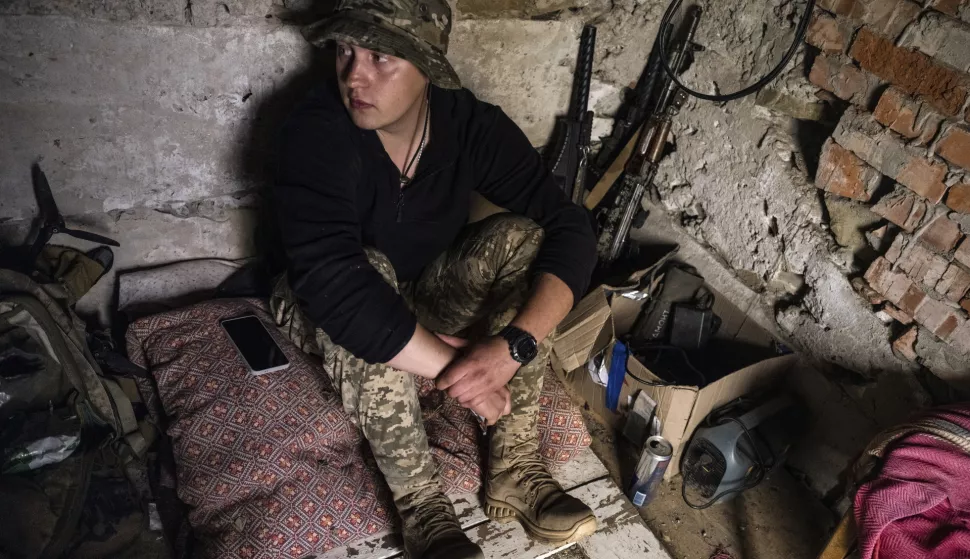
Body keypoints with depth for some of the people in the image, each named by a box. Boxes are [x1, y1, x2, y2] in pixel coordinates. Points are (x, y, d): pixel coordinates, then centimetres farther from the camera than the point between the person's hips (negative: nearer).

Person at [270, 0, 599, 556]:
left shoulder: (472, 124, -17)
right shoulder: (316, 131, -26)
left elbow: (570, 229, -23)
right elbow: (332, 281, -40)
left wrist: (514, 344, -38)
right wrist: (450, 364, -40)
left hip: (429, 296, 3)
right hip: (330, 314, -3)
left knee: (521, 236, -21)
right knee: (367, 274, -36)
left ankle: (516, 466, -21)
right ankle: (422, 504, -26)